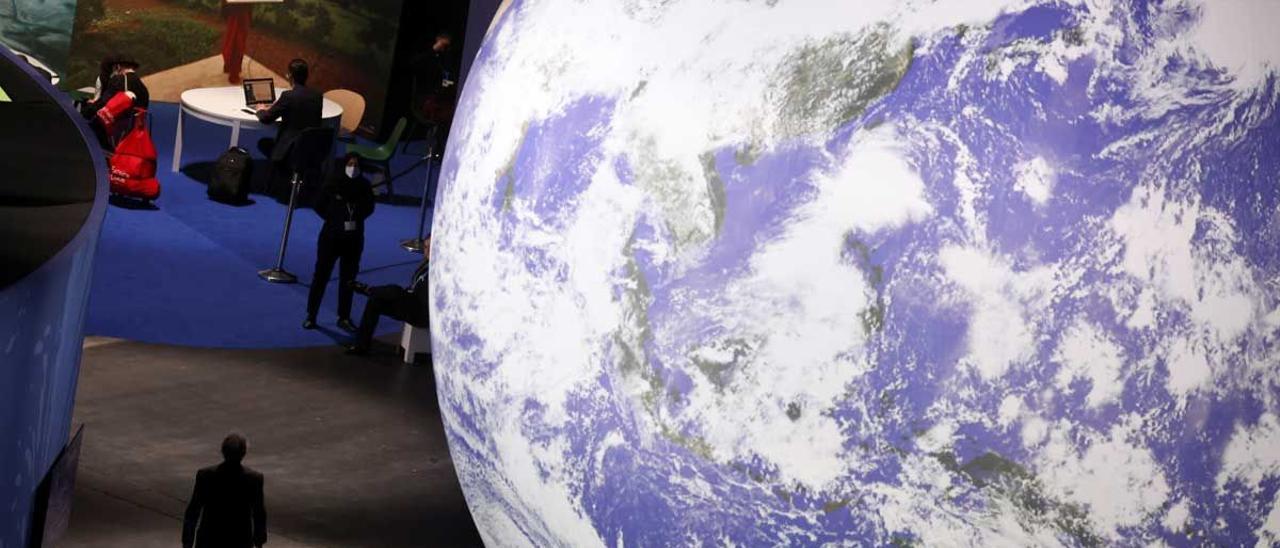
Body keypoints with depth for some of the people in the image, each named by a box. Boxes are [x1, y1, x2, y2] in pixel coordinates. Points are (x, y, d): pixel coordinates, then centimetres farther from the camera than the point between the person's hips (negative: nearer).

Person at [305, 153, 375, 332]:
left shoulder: (364, 185, -3)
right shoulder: (333, 183, -11)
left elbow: (369, 208, 10)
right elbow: (319, 205, -1)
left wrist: (357, 219, -3)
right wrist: (335, 220, -4)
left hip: (354, 238, 3)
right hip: (331, 235, -2)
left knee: (348, 278, 8)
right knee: (321, 275, 0)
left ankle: (344, 317, 17)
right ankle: (311, 315, 9)